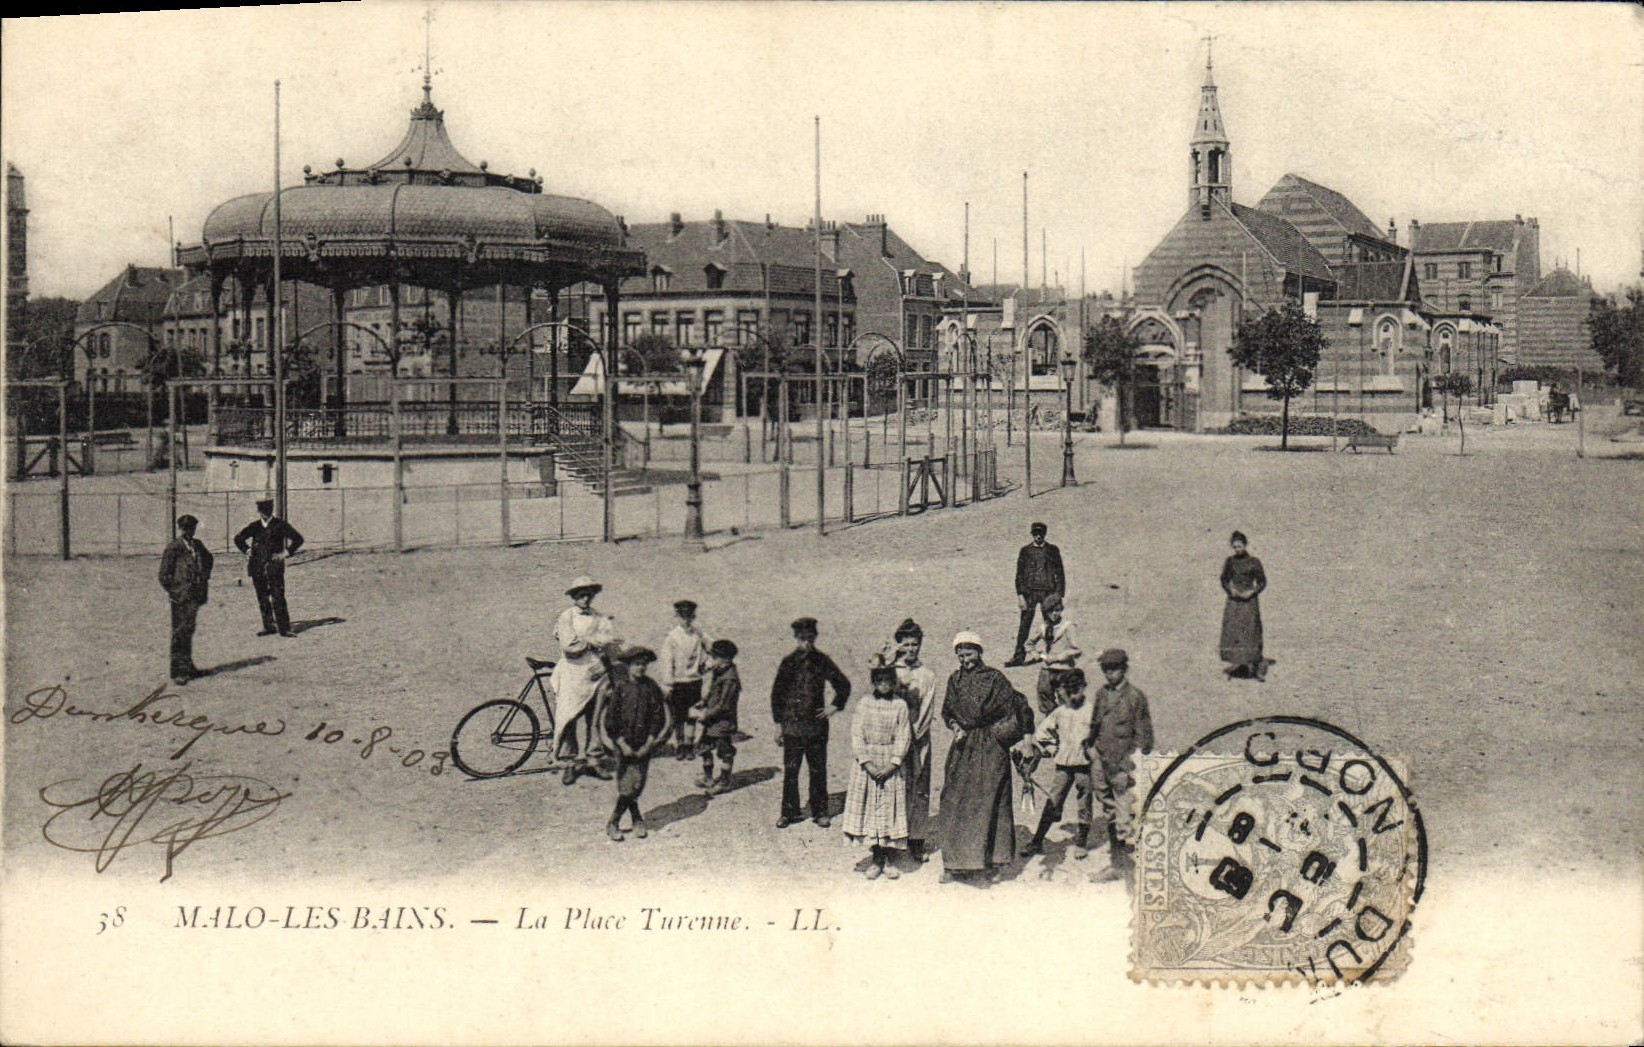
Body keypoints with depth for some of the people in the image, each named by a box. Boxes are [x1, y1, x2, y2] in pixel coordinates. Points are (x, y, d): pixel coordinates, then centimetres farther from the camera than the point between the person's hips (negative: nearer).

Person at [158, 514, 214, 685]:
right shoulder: (173, 547, -8)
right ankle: (177, 672, 0)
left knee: (188, 632, 16)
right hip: (181, 597, -6)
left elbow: (208, 559, 30)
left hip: (195, 596, 6)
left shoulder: (198, 545, 9)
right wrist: (176, 591, -10)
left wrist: (205, 577, 19)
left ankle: (187, 667, 26)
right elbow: (164, 576, -7)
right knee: (179, 633, -4)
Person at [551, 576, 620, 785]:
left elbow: (614, 644, 2)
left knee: (596, 720, 3)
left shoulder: (601, 620, 12)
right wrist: (594, 641, -7)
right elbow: (569, 645, -11)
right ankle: (569, 763, 1)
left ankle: (593, 760, 13)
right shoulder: (566, 617, 2)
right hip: (571, 675, -3)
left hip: (596, 674, 3)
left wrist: (603, 664, -12)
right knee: (567, 719, -7)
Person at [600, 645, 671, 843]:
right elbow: (610, 718, -5)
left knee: (637, 784, 0)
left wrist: (649, 744, -5)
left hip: (644, 744, 2)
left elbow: (658, 716, 4)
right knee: (626, 785, -6)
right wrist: (622, 744, -10)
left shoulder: (651, 687, 2)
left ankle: (614, 823, 14)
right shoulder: (619, 687, -5)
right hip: (623, 742, -2)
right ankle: (637, 819, 12)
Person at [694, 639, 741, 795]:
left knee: (725, 752, 5)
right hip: (711, 721, 9)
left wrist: (706, 714, -17)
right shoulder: (716, 673, 7)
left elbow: (723, 706, -22)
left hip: (723, 722, -9)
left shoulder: (730, 679, -23)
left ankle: (724, 782, 17)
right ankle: (708, 778, 32)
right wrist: (702, 707, 4)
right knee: (705, 748, 17)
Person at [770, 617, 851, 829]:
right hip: (791, 725, 0)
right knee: (790, 771, 2)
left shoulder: (822, 661, 1)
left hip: (816, 724, 0)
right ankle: (790, 812, 13)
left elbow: (844, 685, 10)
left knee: (818, 770, 5)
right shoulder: (788, 662, 2)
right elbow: (777, 693, 7)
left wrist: (835, 706, 2)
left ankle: (820, 811, 15)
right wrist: (778, 722, 3)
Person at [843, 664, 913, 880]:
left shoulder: (900, 705, 0)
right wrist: (867, 763, -10)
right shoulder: (864, 704, 2)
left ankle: (887, 858, 8)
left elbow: (904, 737, -2)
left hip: (891, 762, -1)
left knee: (890, 807, 0)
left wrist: (893, 764, -12)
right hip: (867, 760, 1)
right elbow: (856, 735, -1)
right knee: (868, 806, 0)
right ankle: (876, 857, 8)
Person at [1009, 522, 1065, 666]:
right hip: (1029, 592, 0)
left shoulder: (1053, 550, 7)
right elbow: (1019, 574, 7)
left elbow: (1059, 573, 7)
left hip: (1048, 591, 0)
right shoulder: (1025, 551, 8)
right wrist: (1020, 595, -3)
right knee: (1024, 624, -3)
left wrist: (1058, 595, -2)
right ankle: (1019, 655, -1)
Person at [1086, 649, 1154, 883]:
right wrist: (1093, 752, 17)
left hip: (1124, 764, -6)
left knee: (1125, 815, -9)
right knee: (1109, 815, 12)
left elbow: (1143, 734, -4)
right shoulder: (1102, 695, 11)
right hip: (1103, 762, 6)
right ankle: (1116, 862, 20)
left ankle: (1128, 864, -5)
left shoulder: (1135, 697, -5)